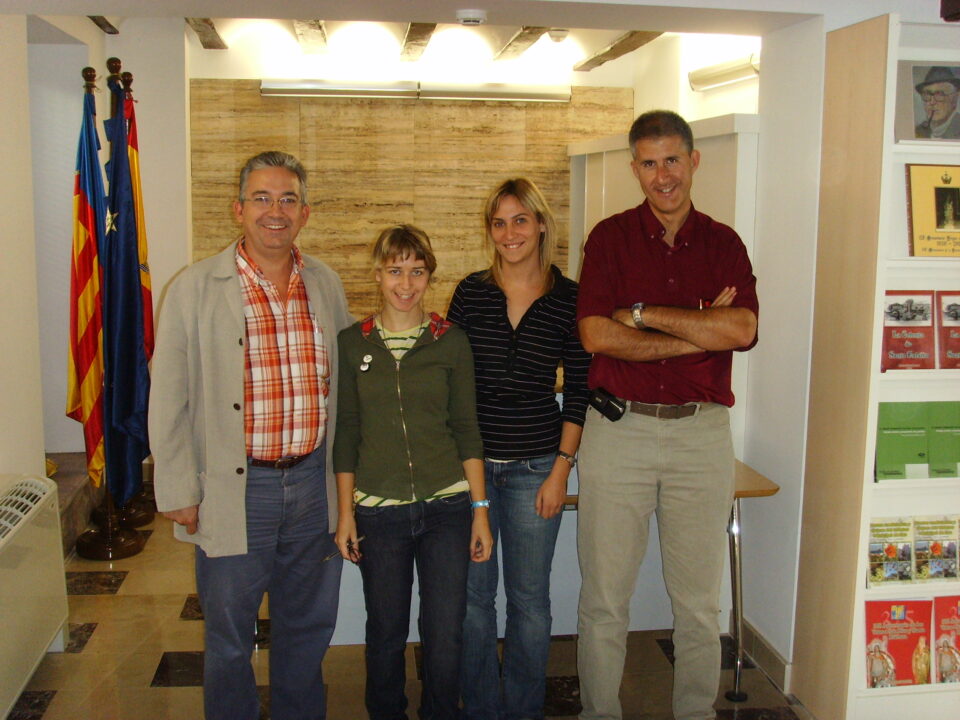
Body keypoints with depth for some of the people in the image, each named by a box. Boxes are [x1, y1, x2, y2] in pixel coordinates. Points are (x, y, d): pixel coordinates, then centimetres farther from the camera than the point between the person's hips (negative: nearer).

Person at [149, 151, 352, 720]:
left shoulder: (326, 284, 5)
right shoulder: (195, 289, -6)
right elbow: (169, 400, -5)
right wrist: (179, 492, -6)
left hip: (314, 483, 4)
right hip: (235, 488, -3)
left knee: (308, 627, 18)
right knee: (229, 636, 11)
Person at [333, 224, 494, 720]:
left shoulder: (451, 341, 1)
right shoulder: (352, 343, 2)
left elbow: (466, 429, 3)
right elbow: (346, 435, 5)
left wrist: (481, 510, 0)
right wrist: (345, 512, 3)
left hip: (446, 506, 0)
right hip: (377, 510, 0)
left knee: (445, 634, 4)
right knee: (386, 633, 11)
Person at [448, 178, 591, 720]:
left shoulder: (569, 298, -2)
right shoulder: (471, 292, 1)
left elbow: (578, 391, 0)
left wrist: (561, 469, -5)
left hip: (536, 466, -1)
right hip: (471, 461, 1)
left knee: (529, 598, 9)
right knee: (472, 592, 9)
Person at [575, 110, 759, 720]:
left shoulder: (725, 245, 7)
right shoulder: (611, 237, 3)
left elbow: (742, 331, -11)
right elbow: (596, 334, -11)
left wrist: (644, 313, -10)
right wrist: (701, 332, -10)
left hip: (702, 434, 1)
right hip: (618, 429, -1)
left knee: (699, 599, 12)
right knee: (604, 596, 7)